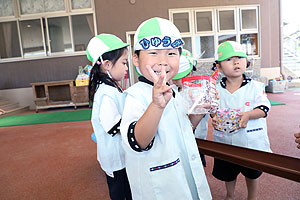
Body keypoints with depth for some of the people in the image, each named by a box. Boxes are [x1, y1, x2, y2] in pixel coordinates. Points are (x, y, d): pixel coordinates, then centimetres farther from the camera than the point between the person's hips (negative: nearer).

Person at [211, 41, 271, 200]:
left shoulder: (255, 87, -9)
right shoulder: (216, 90, -6)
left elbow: (264, 108, -11)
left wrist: (248, 115, -29)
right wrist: (215, 118, -20)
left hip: (251, 141, -1)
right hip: (225, 141, 1)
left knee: (252, 173, 21)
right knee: (227, 173, 21)